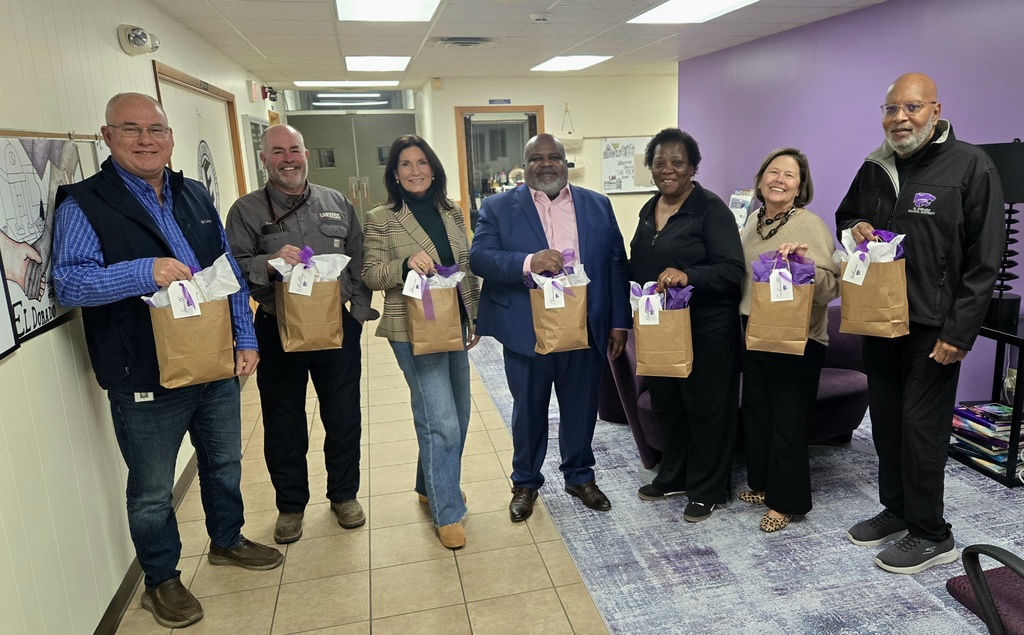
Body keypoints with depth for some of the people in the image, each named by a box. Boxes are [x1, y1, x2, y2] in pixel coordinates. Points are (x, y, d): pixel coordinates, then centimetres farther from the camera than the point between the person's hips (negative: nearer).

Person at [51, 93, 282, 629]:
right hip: (146, 380, -5)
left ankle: (227, 540, 46)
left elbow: (230, 272, 10)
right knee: (151, 490, 12)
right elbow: (68, 282, -18)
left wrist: (245, 338, 4)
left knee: (224, 462, 22)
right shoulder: (83, 204, -8)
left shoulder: (195, 196, 9)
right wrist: (146, 271, -32)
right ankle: (161, 580, 34)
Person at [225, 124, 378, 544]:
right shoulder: (246, 210, 1)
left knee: (344, 418, 11)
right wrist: (269, 263, -26)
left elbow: (359, 261, 9)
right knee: (284, 424, 10)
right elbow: (234, 268, -7)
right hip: (278, 331, -1)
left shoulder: (336, 203, 9)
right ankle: (291, 505, 30)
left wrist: (360, 311, 1)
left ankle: (344, 495, 33)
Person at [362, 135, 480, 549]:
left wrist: (475, 316, 12)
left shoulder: (451, 212, 9)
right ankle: (447, 513, 10)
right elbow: (371, 275, -8)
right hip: (413, 330, -6)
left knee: (457, 413, 16)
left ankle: (432, 486, 38)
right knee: (441, 421, -7)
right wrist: (406, 264, -27)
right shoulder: (381, 219, -5)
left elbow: (467, 268, 13)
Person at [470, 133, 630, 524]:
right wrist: (528, 262, -27)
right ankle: (525, 483, 33)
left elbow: (616, 264, 6)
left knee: (581, 408, 15)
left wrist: (619, 322, 2)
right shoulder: (499, 208, 0)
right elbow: (479, 257, -11)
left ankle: (580, 476, 38)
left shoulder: (597, 205, 7)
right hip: (526, 332, -2)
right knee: (528, 411, 13)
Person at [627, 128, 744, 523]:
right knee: (665, 404, 17)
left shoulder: (711, 209, -11)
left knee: (706, 408, 6)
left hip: (706, 329, -7)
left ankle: (707, 490, 23)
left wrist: (688, 276, -35)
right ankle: (672, 478, 35)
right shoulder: (650, 209, 11)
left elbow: (732, 269, -19)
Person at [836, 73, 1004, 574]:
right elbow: (845, 214, 26)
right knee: (886, 421, 14)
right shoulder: (874, 168, 10)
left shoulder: (970, 166, -9)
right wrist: (855, 228, -1)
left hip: (933, 327, -6)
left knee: (921, 426, -2)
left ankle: (930, 536, 14)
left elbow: (984, 260, -11)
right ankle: (896, 511, 31)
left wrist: (959, 332, -15)